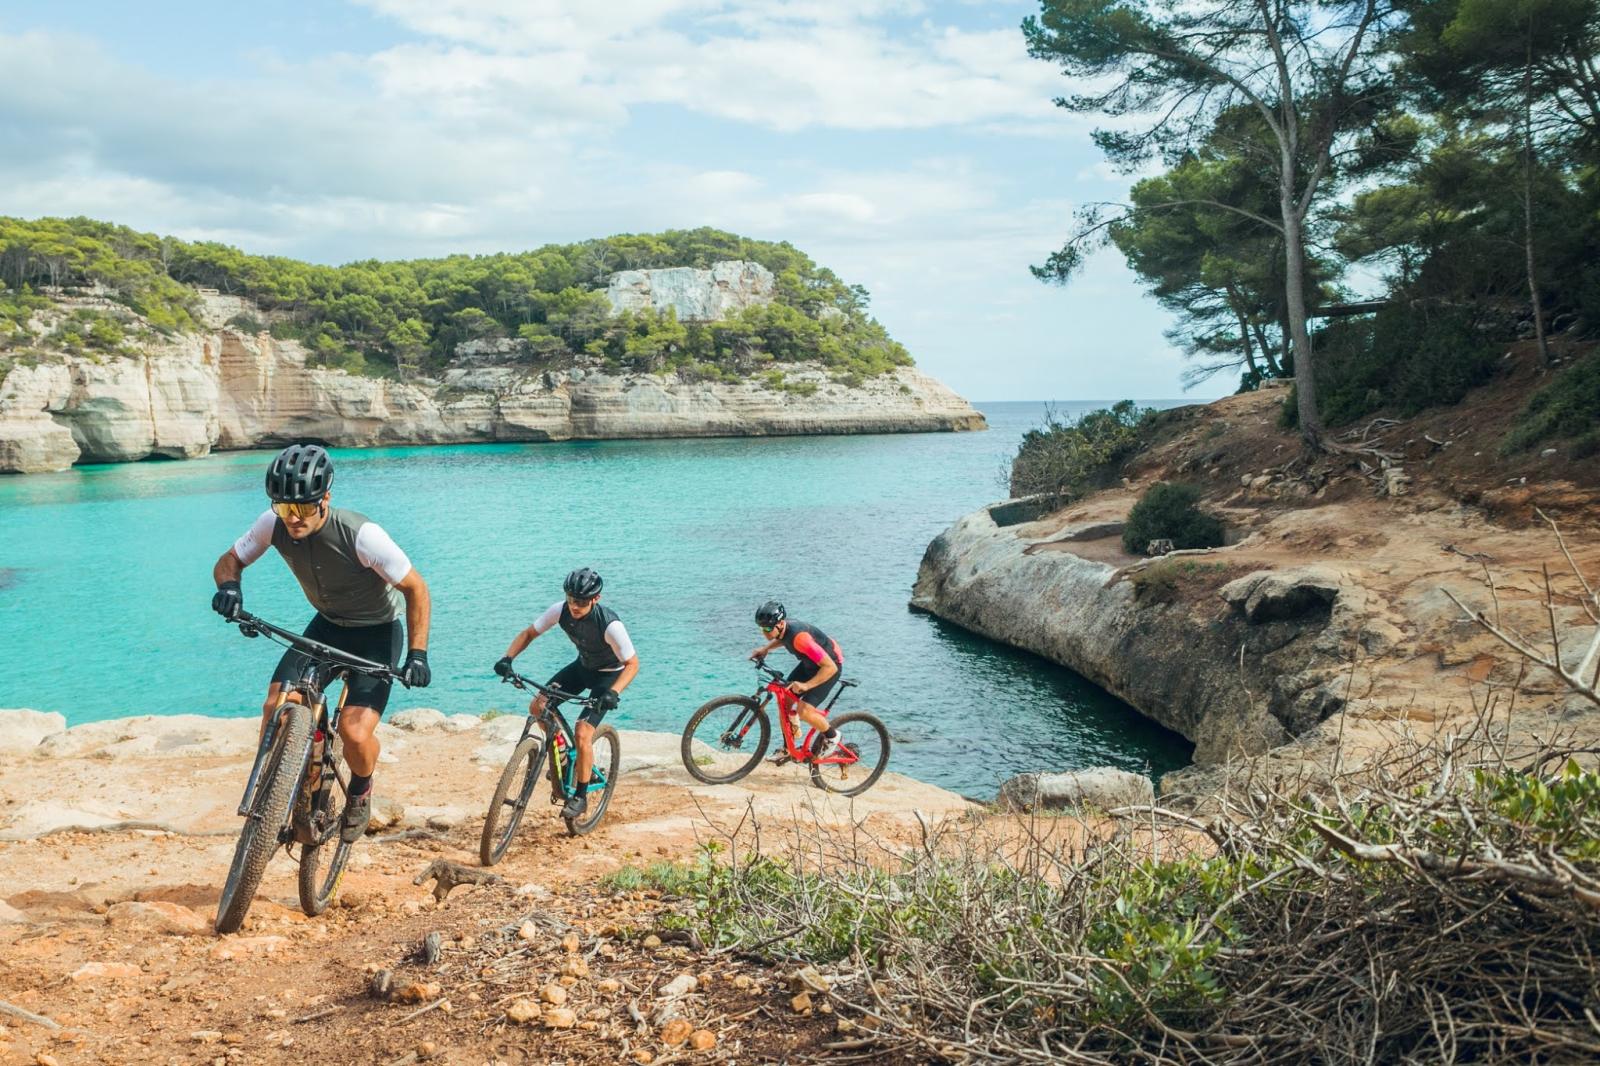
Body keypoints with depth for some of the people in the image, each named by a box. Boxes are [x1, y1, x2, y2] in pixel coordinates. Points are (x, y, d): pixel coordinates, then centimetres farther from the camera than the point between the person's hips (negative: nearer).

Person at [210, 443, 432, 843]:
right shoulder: (274, 524, -18)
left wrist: (418, 653, -28)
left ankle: (360, 792, 16)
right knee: (275, 706, -16)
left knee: (354, 731, -19)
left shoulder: (361, 535, -31)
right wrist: (228, 585, -25)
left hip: (376, 633, -4)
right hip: (327, 626, 5)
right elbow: (229, 560, -1)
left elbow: (416, 588, -20)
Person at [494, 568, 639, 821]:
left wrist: (613, 692, -43)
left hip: (609, 674, -6)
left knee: (583, 733, -19)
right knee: (538, 707, -11)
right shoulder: (560, 610, -21)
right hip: (582, 665, 6)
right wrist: (507, 658, -25)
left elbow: (632, 663, -27)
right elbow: (529, 633, -9)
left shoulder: (610, 624, -34)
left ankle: (580, 796, -1)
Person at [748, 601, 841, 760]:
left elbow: (830, 667, -37)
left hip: (829, 664, -8)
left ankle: (831, 736, 9)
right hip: (810, 662, 8)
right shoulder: (783, 627, -14)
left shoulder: (799, 636, -38)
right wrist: (766, 648, 1)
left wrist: (806, 685, -40)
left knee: (803, 710, -18)